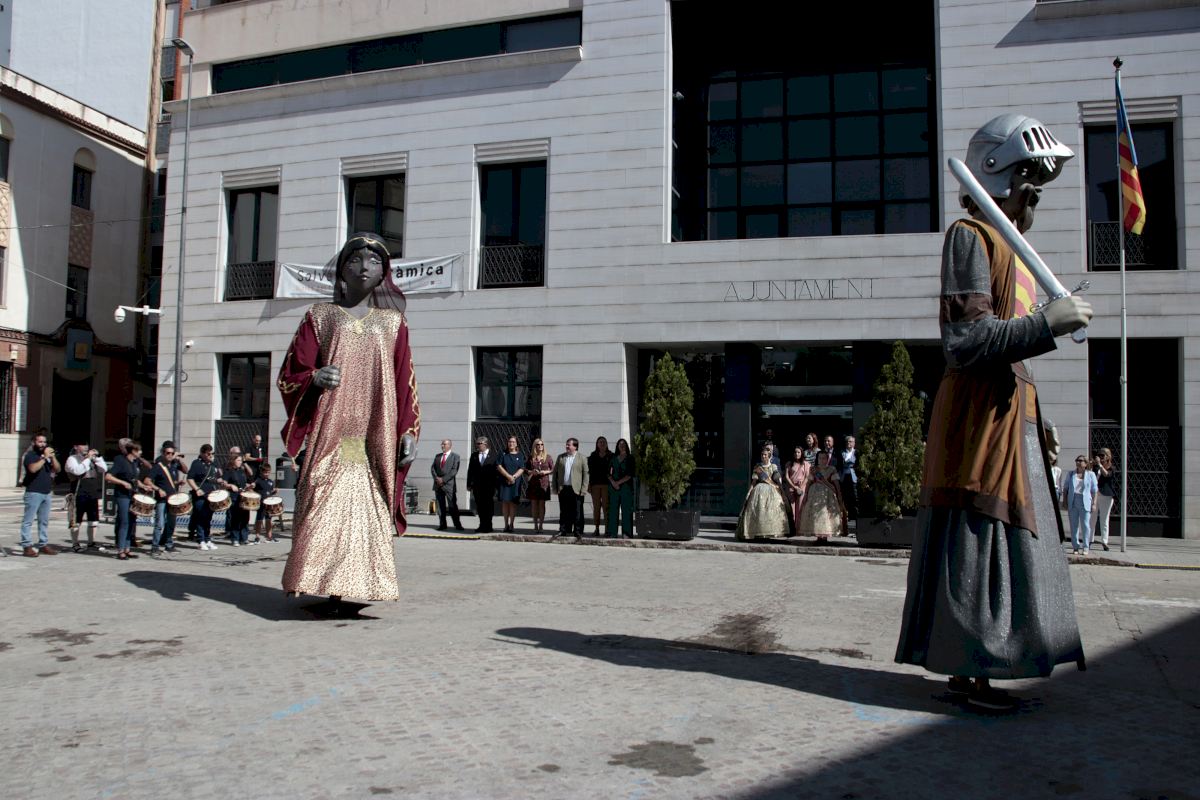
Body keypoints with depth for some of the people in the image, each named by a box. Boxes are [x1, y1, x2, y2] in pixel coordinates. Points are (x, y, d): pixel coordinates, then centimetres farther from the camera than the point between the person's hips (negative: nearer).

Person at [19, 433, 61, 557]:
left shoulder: (47, 455, 18)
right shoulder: (30, 455, -3)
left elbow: (57, 469, 10)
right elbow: (33, 468, -21)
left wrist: (52, 457, -3)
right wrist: (44, 457, -18)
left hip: (46, 492, 7)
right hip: (34, 492, -7)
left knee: (44, 521, 10)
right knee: (28, 520, -5)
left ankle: (43, 545, 15)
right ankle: (27, 547, -7)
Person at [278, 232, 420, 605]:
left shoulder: (393, 322, 15)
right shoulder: (320, 316, 13)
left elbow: (405, 382, 12)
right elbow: (289, 375, 9)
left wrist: (409, 431, 2)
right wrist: (315, 378, -14)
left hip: (375, 441, 1)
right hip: (330, 435, -1)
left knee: (368, 513, -5)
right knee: (326, 508, -10)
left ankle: (361, 585, -2)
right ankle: (329, 589, -7)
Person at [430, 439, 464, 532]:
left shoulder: (455, 456, 1)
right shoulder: (437, 456, 18)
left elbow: (454, 470, -9)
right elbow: (432, 468, 11)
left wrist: (443, 479, -15)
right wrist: (436, 478, -7)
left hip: (449, 484, -5)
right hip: (438, 484, 5)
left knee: (452, 505, -6)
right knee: (440, 505, 4)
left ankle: (457, 525, -3)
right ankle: (442, 524, 8)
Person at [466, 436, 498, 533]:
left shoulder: (493, 456, -1)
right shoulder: (474, 456, 11)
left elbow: (497, 471, -3)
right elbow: (470, 470, 11)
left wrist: (496, 485, -9)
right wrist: (469, 484, 4)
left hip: (489, 486, -4)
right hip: (477, 486, 4)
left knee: (488, 506, 1)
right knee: (480, 507, 7)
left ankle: (488, 526, 10)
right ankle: (482, 525, 16)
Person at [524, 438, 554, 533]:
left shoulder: (547, 457, 3)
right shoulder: (531, 457, 6)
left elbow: (553, 469, 6)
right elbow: (526, 469, 10)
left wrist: (545, 472, -11)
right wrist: (531, 472, -9)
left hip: (544, 483, -1)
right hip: (533, 483, 1)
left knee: (542, 504, 0)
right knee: (534, 504, 3)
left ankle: (541, 525, 6)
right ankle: (535, 525, 10)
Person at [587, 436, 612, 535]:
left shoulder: (611, 456, 5)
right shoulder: (593, 456, 10)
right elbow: (590, 471, 8)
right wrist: (589, 485, 2)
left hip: (606, 484, -2)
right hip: (595, 484, 2)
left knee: (606, 507, -4)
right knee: (596, 507, 3)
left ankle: (607, 529, -1)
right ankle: (596, 529, 8)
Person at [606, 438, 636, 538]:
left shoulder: (630, 458, 5)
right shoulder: (613, 458, 14)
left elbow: (630, 474, -3)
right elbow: (609, 472, 9)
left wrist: (619, 482, -9)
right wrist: (613, 482, -8)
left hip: (626, 486, -3)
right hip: (613, 487, 3)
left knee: (626, 510, -6)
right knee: (613, 510, 0)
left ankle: (627, 534, -6)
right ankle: (612, 533, 3)